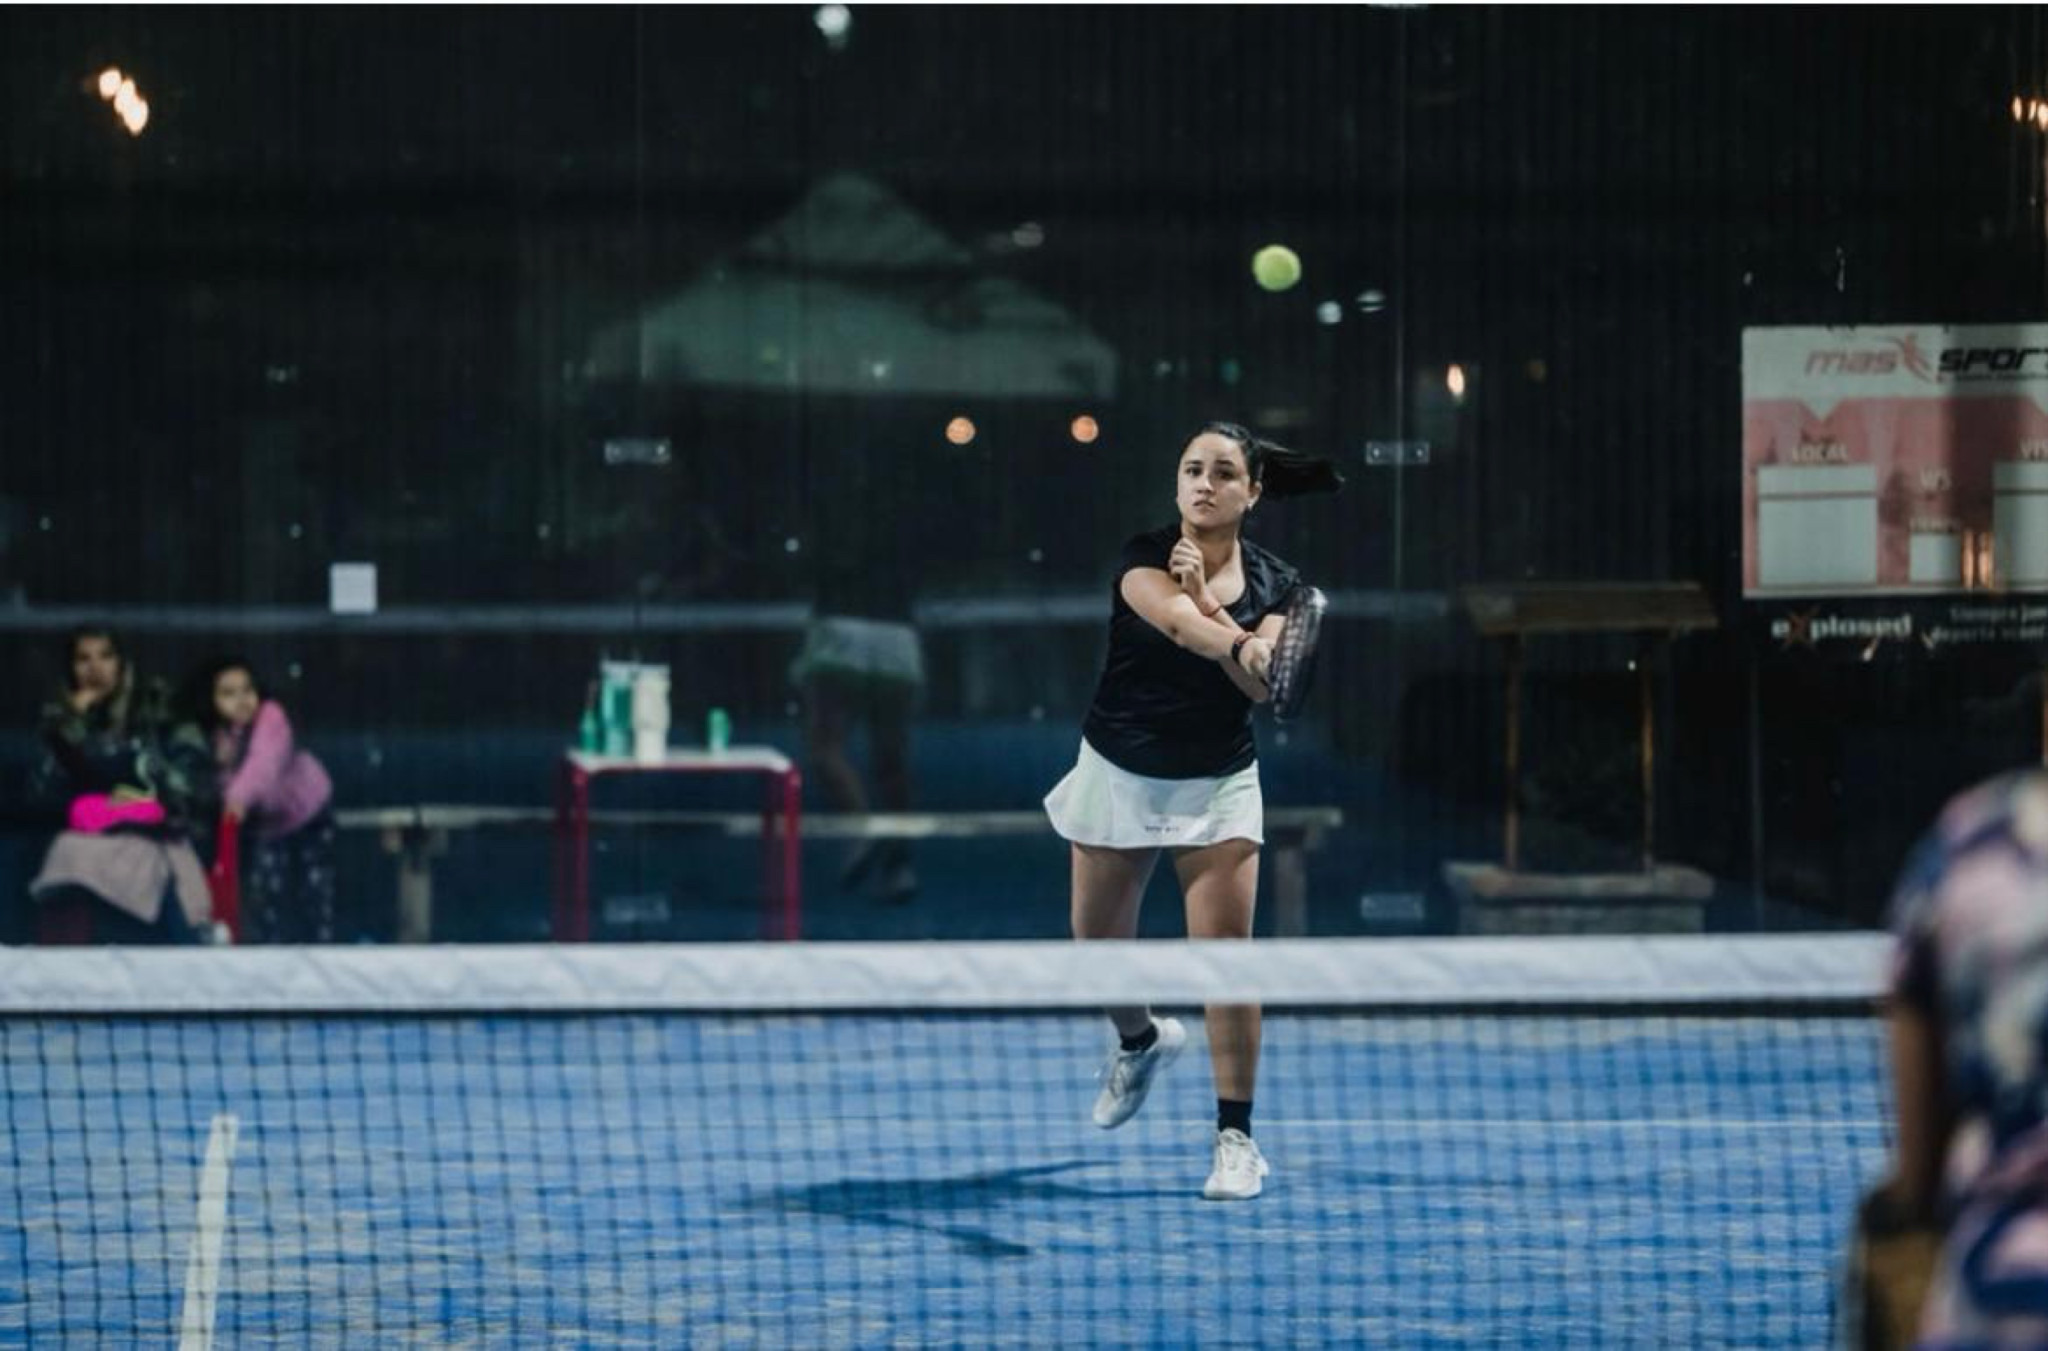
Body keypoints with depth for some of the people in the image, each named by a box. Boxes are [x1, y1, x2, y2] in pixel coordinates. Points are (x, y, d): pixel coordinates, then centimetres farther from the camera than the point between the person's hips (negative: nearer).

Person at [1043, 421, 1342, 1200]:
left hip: (1218, 787, 0)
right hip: (1120, 776, 0)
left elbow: (1260, 684, -18)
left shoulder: (1275, 584, -3)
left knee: (1226, 947, -12)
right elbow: (1182, 626, -34)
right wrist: (1241, 645, -55)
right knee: (1097, 942, 12)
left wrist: (1205, 598, -28)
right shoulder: (1144, 558, -12)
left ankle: (1236, 1137, -7)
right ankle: (1141, 1040, 46)